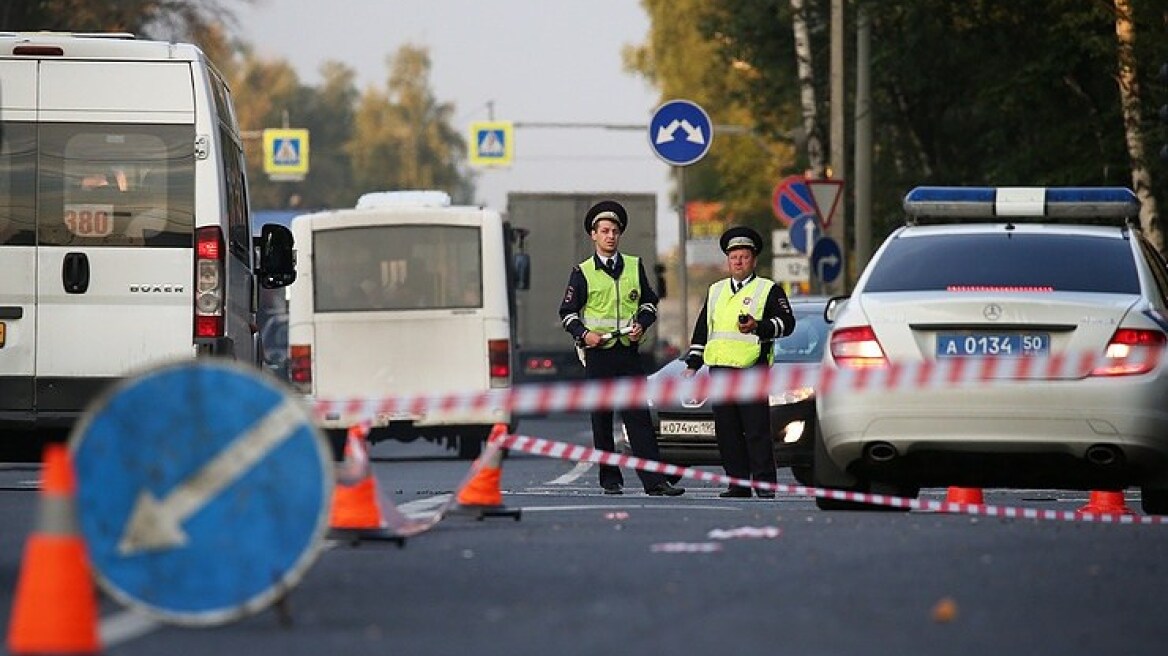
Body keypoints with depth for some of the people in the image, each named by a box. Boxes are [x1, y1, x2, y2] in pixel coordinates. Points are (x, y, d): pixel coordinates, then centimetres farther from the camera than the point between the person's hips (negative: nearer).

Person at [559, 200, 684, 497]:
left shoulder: (634, 266, 10)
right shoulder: (582, 273, 3)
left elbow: (649, 302, 19)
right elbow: (567, 312, 5)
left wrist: (642, 324, 0)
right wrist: (584, 333, -12)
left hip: (628, 352, 1)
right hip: (598, 353, -1)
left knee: (639, 417, -6)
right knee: (602, 421, 3)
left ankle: (654, 481, -11)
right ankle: (610, 480, 11)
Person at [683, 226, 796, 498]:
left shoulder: (769, 290, 6)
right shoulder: (716, 291, 22)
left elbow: (786, 322, -3)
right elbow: (702, 329, 24)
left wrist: (758, 326, -19)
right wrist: (692, 365, 17)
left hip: (752, 371, -5)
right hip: (719, 370, 5)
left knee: (757, 430, -7)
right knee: (726, 432, 4)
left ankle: (765, 485, -4)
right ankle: (738, 484, 9)